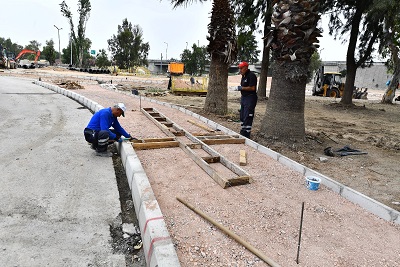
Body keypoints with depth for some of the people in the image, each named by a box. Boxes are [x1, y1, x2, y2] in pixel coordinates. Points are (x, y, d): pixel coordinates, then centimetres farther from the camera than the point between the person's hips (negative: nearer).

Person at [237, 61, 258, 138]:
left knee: (248, 117, -9)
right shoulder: (244, 76, 15)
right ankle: (243, 132, 26)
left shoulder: (251, 75, -15)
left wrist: (242, 88, -17)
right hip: (244, 97, 10)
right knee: (242, 116, 15)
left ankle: (246, 134, -4)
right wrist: (239, 88, 9)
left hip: (250, 98, -10)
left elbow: (252, 88, -21)